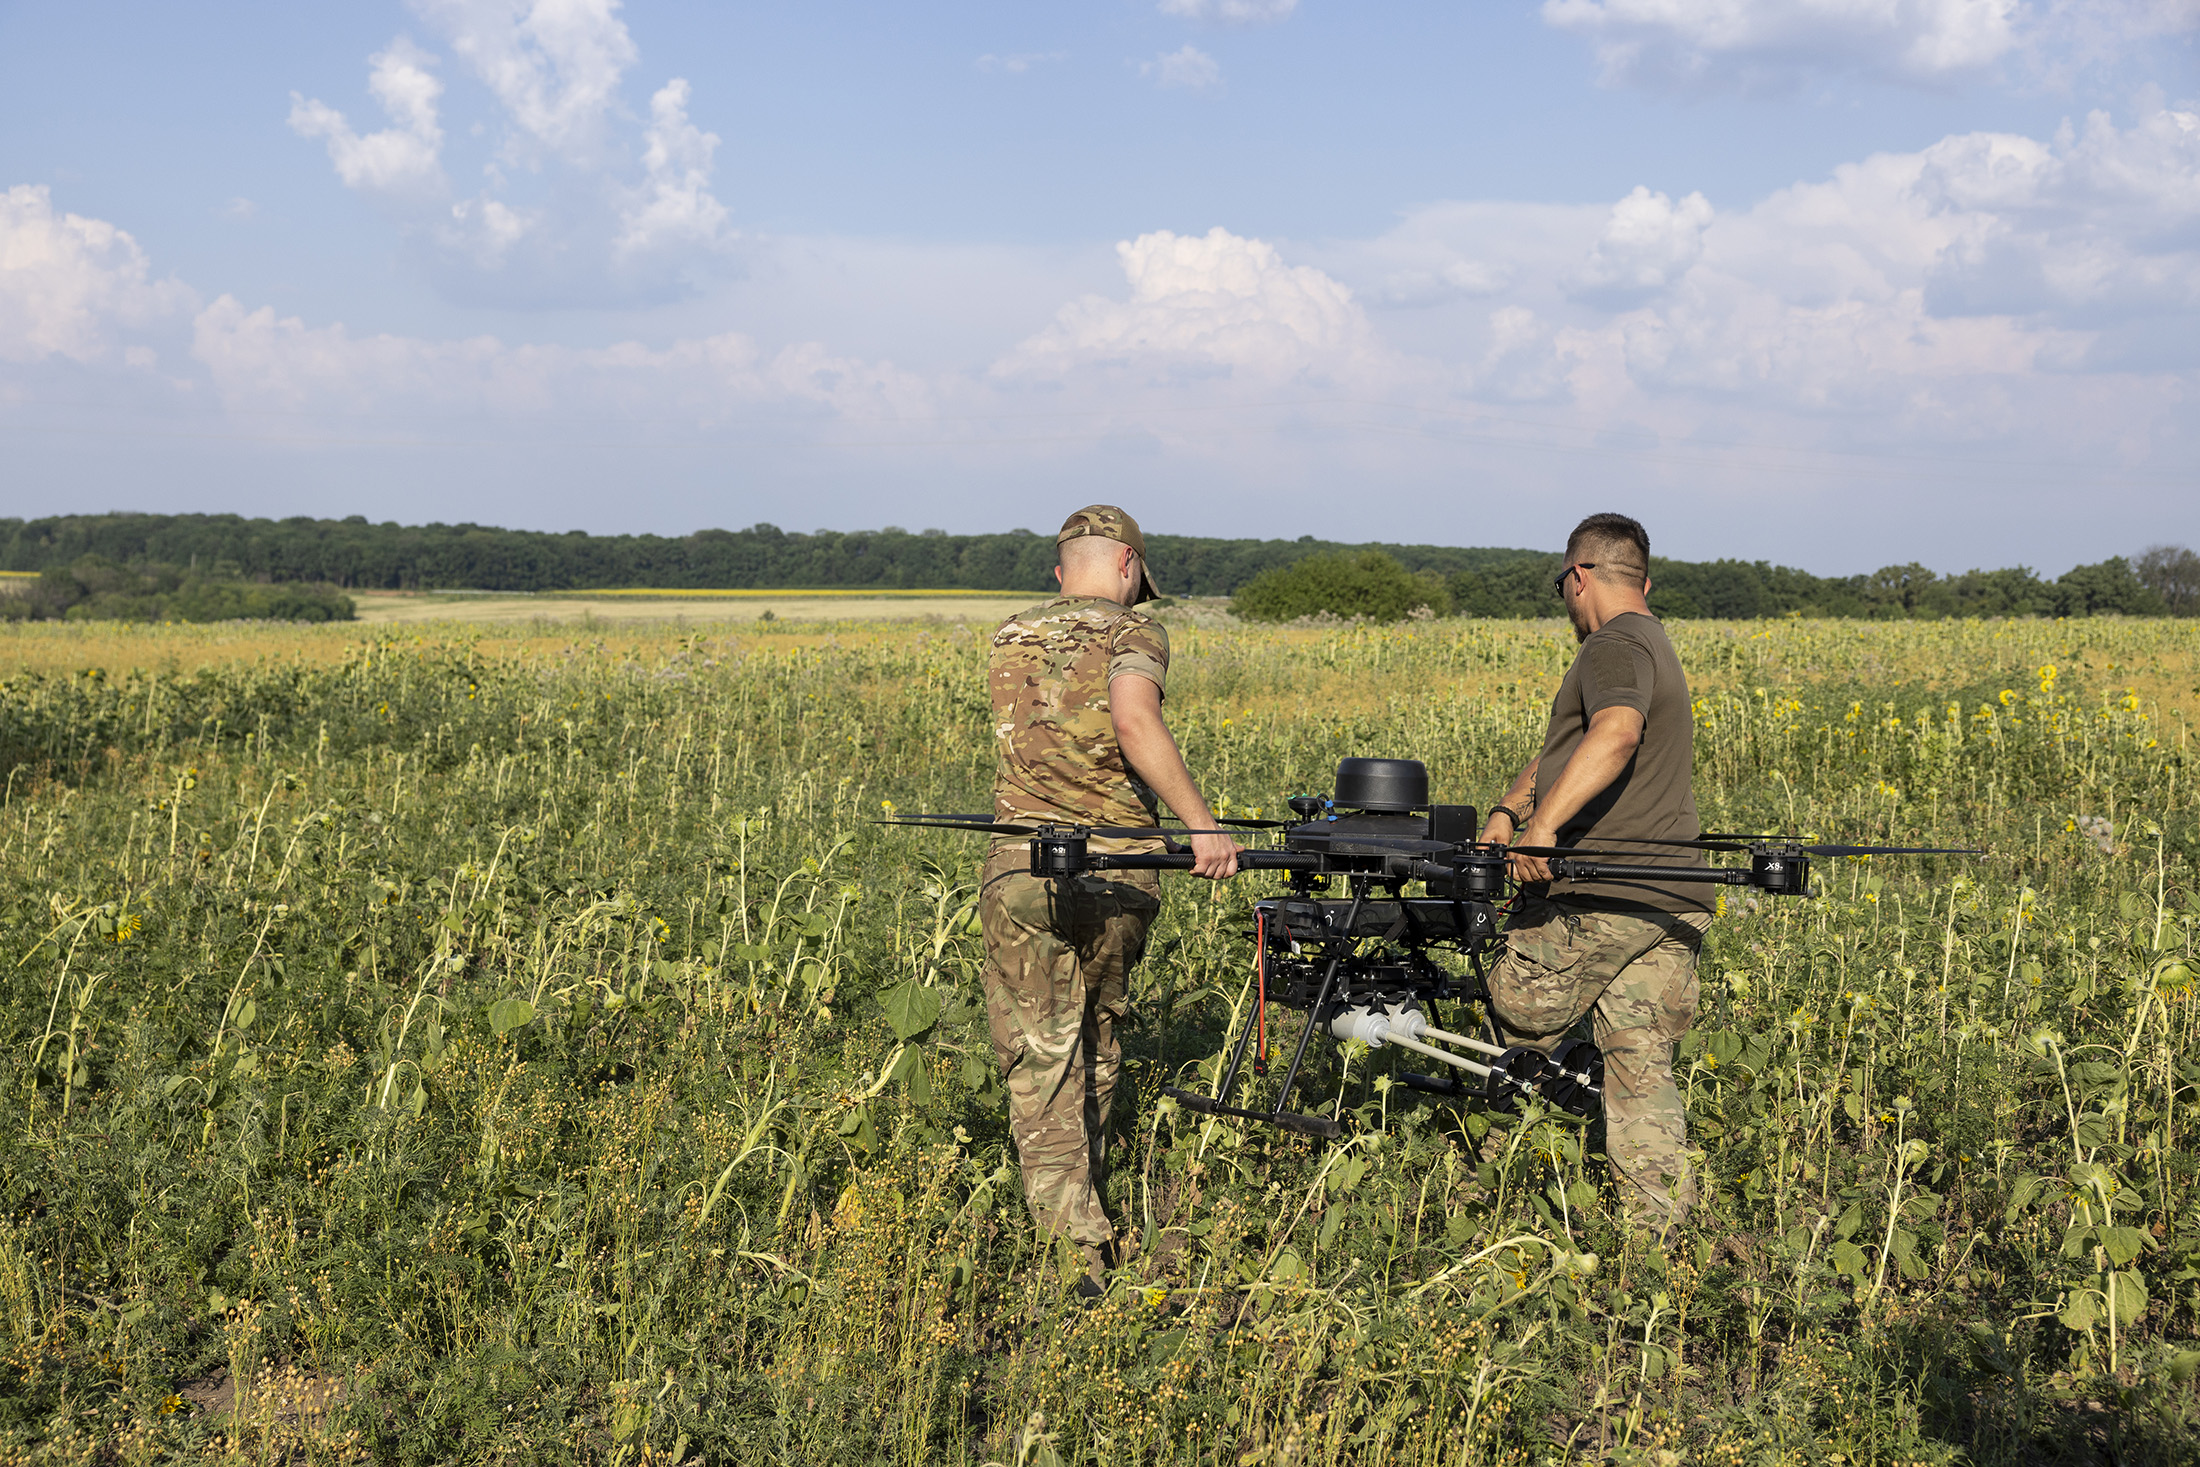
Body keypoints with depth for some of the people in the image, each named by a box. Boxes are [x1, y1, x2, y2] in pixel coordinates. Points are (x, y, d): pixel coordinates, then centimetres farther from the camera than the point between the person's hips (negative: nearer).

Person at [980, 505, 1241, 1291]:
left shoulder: (1010, 638, 13)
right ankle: (1087, 1198, 34)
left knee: (1040, 1058, -1)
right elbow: (1133, 723, -21)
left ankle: (1074, 1243, -10)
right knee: (1096, 1043, 20)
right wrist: (1202, 823, -22)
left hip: (1025, 864, 1)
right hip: (1116, 869, -1)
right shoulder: (1132, 635, -1)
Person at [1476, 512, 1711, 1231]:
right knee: (1644, 1069, 7)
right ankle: (1659, 1228, 5)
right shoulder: (1655, 645, 25)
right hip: (1676, 898, 9)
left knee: (1517, 1023, 8)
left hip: (1605, 896, -9)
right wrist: (1508, 809, 8)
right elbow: (1562, 749, 22)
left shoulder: (1614, 646, -9)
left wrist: (1544, 824, -38)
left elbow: (1615, 735, -31)